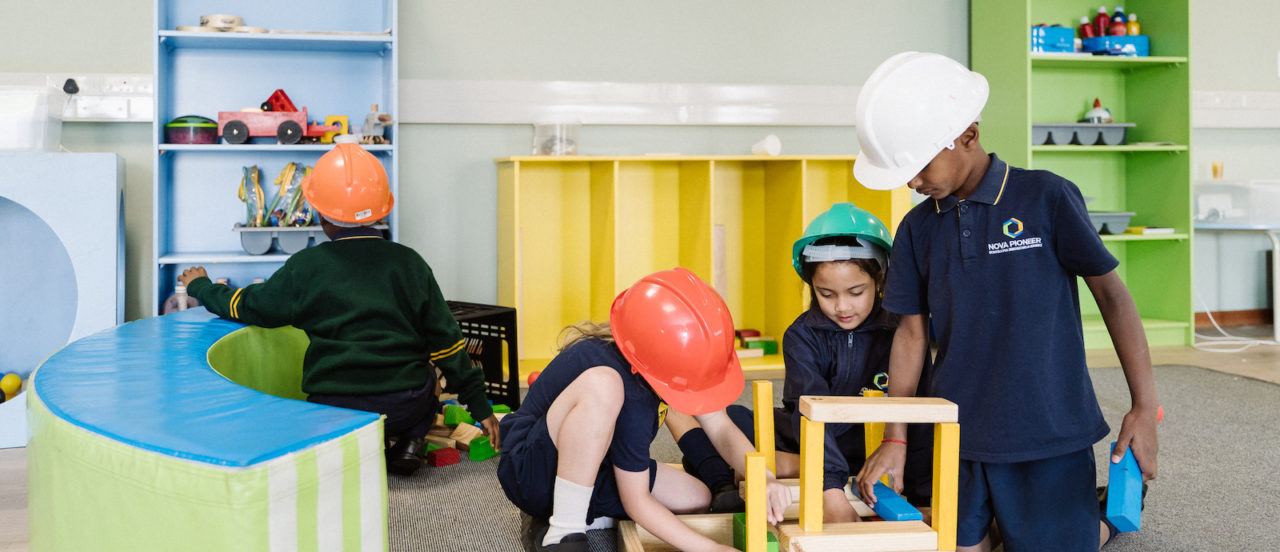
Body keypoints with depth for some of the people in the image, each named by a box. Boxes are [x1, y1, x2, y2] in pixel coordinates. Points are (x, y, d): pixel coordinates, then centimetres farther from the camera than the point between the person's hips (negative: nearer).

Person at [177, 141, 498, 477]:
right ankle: (410, 442, 11)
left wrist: (201, 287, 34)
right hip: (407, 407, 1)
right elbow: (445, 338, 4)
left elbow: (247, 306, 13)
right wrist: (479, 406, 11)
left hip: (337, 410, -1)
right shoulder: (409, 263, 4)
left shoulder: (306, 267, 0)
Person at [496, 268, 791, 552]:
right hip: (530, 470, -8)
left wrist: (764, 477, -20)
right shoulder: (633, 402, -33)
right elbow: (636, 501, -24)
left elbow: (722, 429, -4)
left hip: (589, 467, 9)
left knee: (697, 500, 0)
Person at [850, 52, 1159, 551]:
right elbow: (912, 332, 7)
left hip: (1049, 435, -3)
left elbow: (1111, 293, -4)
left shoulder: (1046, 198, -8)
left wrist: (1144, 407, -6)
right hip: (955, 436, 4)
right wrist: (894, 438, 5)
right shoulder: (917, 229, 3)